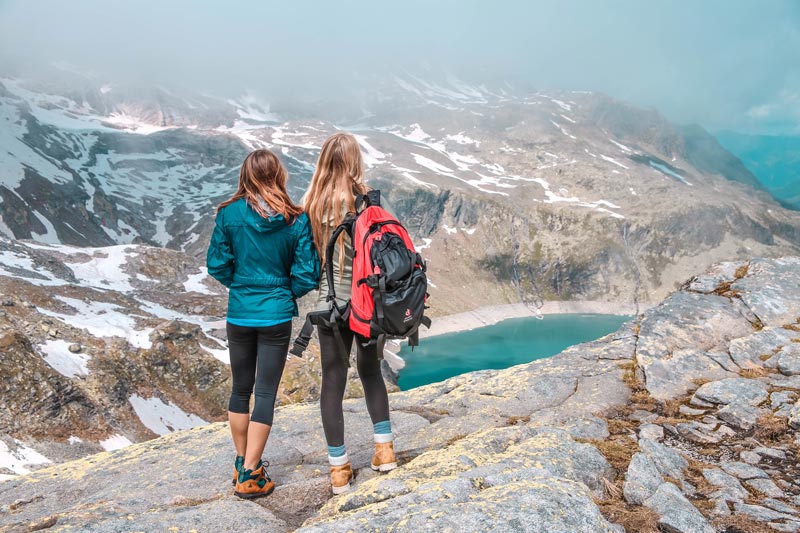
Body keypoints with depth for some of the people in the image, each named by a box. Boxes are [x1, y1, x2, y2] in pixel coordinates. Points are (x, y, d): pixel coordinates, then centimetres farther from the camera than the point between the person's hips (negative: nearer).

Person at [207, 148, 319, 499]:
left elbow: (217, 265, -3)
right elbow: (307, 275, -8)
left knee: (241, 389, 18)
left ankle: (242, 463, 31)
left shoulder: (229, 214, -7)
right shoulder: (296, 220, -9)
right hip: (277, 316, -2)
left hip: (239, 314, 2)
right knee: (266, 393, 6)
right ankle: (249, 475, 11)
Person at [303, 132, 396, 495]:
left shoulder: (311, 204, -5)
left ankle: (339, 470, 15)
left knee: (333, 382, 8)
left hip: (330, 303, 0)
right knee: (371, 371, 21)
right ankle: (384, 449, 28)